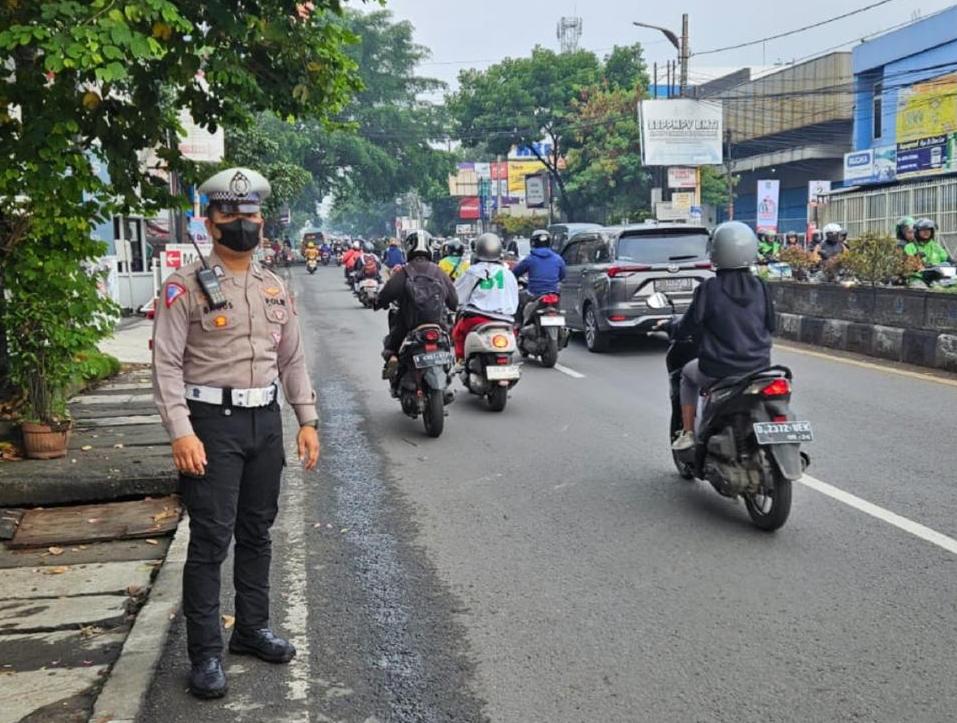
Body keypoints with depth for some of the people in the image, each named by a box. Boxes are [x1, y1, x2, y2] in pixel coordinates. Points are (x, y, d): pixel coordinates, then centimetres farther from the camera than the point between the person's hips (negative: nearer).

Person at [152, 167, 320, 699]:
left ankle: (253, 629, 29)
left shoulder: (276, 288, 10)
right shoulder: (186, 286, -7)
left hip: (265, 421, 6)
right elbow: (167, 363, -11)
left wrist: (308, 420, 7)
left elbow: (293, 359, 13)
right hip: (212, 422, -5)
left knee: (257, 533, 15)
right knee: (211, 540, -3)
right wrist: (182, 433, -19)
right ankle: (207, 654, 8)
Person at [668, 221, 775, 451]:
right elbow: (770, 326, 9)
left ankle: (687, 433, 23)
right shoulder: (760, 287, -2)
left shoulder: (709, 288, -14)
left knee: (688, 374, 27)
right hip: (759, 368, 4)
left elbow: (689, 325, -6)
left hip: (718, 370, -4)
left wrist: (673, 329, 16)